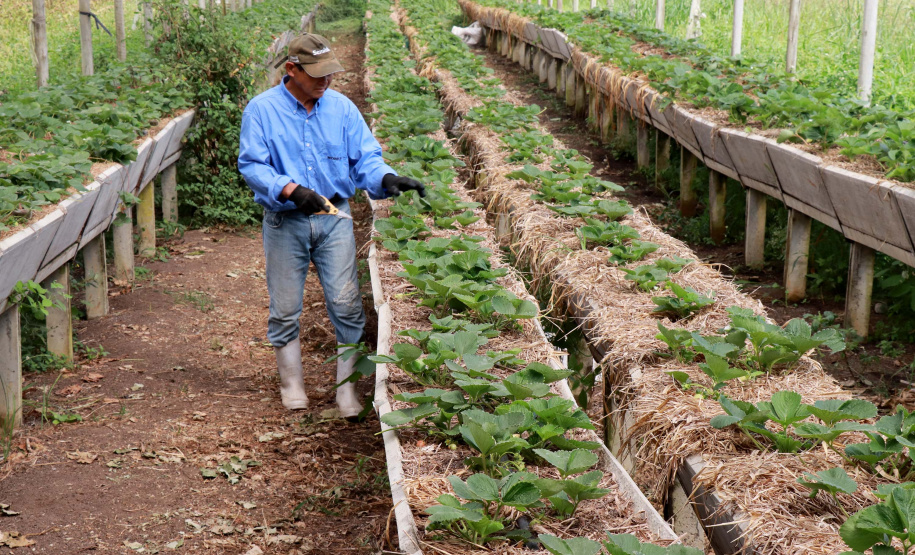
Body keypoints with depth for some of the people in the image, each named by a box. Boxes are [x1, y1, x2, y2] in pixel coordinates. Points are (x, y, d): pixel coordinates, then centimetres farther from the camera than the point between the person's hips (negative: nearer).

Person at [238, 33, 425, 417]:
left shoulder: (341, 108, 3)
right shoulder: (262, 109, -5)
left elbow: (365, 158, 1)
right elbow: (251, 165, -10)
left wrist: (387, 178, -21)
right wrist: (290, 189, -26)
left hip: (334, 218, 2)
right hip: (285, 222, -1)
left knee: (346, 304, -5)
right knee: (285, 309, 7)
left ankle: (348, 386, 6)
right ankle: (291, 383, 24)